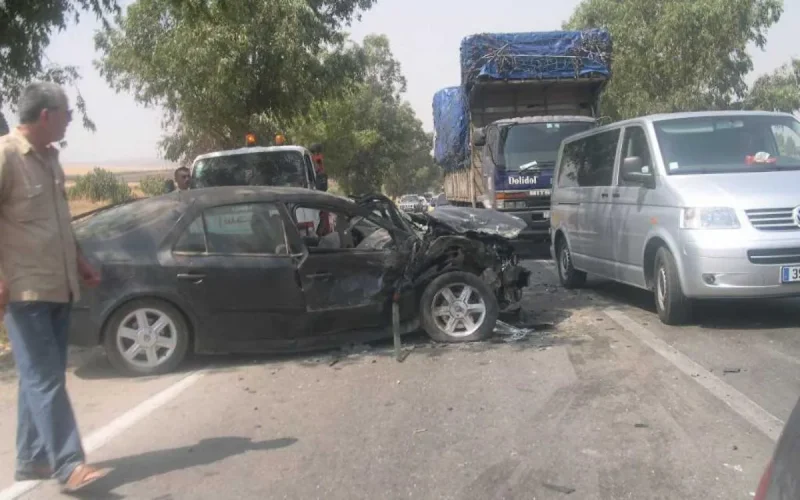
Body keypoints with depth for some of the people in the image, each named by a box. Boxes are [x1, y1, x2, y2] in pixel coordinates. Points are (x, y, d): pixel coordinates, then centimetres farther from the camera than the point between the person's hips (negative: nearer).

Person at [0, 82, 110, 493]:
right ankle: (69, 465, -4)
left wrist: (79, 261, 23)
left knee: (42, 378, 12)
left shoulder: (48, 156, 14)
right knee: (45, 380, -7)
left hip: (58, 286, 9)